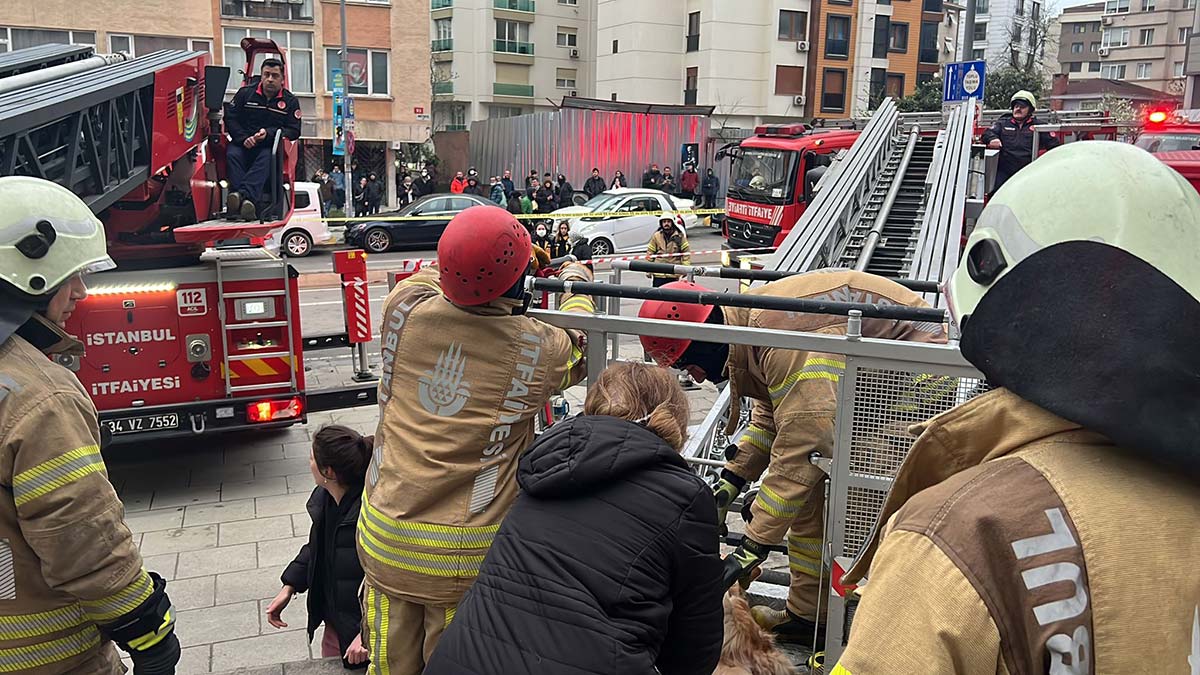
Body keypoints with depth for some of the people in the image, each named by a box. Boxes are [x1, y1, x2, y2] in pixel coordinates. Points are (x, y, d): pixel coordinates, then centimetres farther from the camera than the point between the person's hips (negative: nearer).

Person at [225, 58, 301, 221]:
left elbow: (294, 131, 2)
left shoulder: (290, 101, 11)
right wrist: (244, 138, -11)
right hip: (243, 142, 1)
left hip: (271, 145, -1)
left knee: (267, 158, -37)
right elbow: (230, 118, 8)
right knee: (232, 154, -32)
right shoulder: (245, 93, 13)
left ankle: (243, 194, -56)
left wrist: (268, 134, -14)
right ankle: (248, 201, -53)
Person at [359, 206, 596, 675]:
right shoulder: (535, 349, -14)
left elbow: (430, 275, 18)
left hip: (385, 536, 3)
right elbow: (580, 347, 11)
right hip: (466, 558, -3)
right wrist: (577, 282, 28)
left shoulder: (404, 309, -8)